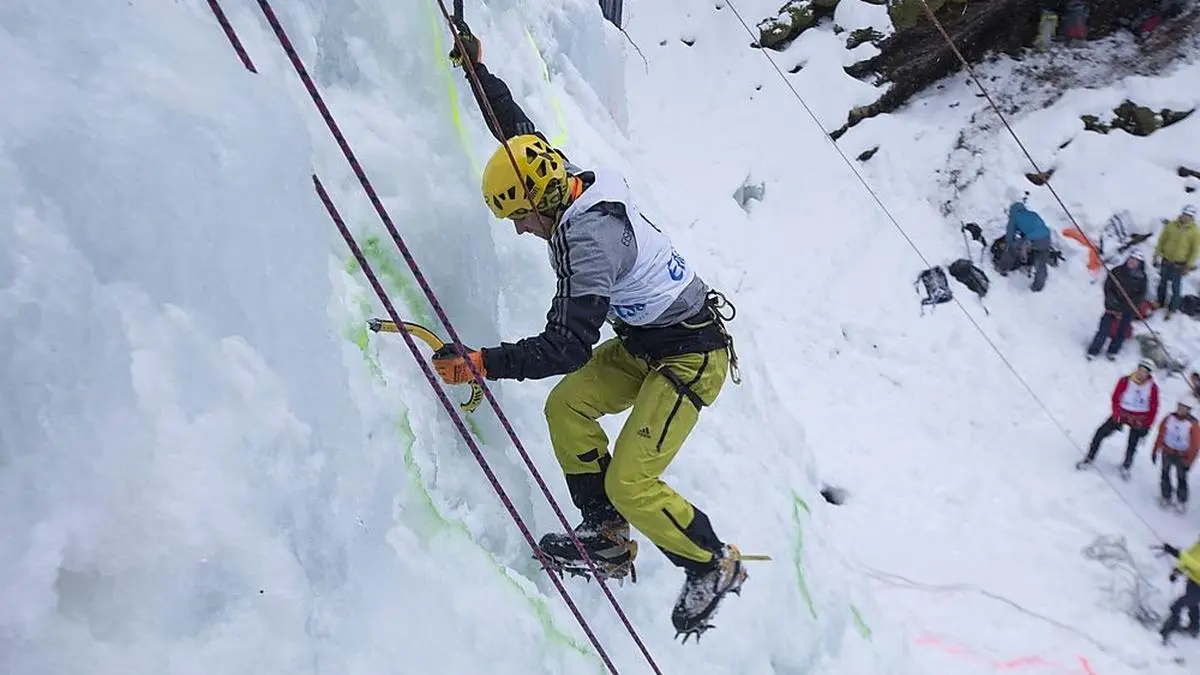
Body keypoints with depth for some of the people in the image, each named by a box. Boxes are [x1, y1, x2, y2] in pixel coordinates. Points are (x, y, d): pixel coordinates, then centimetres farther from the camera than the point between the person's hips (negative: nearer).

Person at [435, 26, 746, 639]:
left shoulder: (590, 240, -31)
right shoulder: (569, 181, -4)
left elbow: (566, 347, -35)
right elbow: (518, 131, 14)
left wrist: (482, 363, -36)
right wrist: (477, 68, 19)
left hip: (691, 357, -10)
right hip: (644, 343, 10)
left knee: (630, 483, -10)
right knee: (565, 408, -1)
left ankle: (714, 566, 12)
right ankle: (609, 538, 9)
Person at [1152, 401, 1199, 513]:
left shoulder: (1193, 424, -19)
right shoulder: (1169, 418, -9)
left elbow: (1195, 445, -12)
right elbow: (1161, 435, 1)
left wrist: (1189, 461, -10)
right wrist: (1155, 451, 5)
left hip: (1182, 456, -3)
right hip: (1167, 452, 3)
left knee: (1181, 478, 5)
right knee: (1165, 474, 11)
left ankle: (1182, 501, 26)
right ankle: (1166, 497, 31)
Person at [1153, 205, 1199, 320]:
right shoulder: (1171, 225, -6)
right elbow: (1161, 241, 4)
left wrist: (1189, 266, -8)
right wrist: (1157, 256, 5)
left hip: (1179, 265, -3)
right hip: (1165, 261, 3)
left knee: (1175, 288, 3)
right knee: (1162, 283, 19)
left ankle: (1171, 310, 15)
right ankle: (1160, 302, 39)